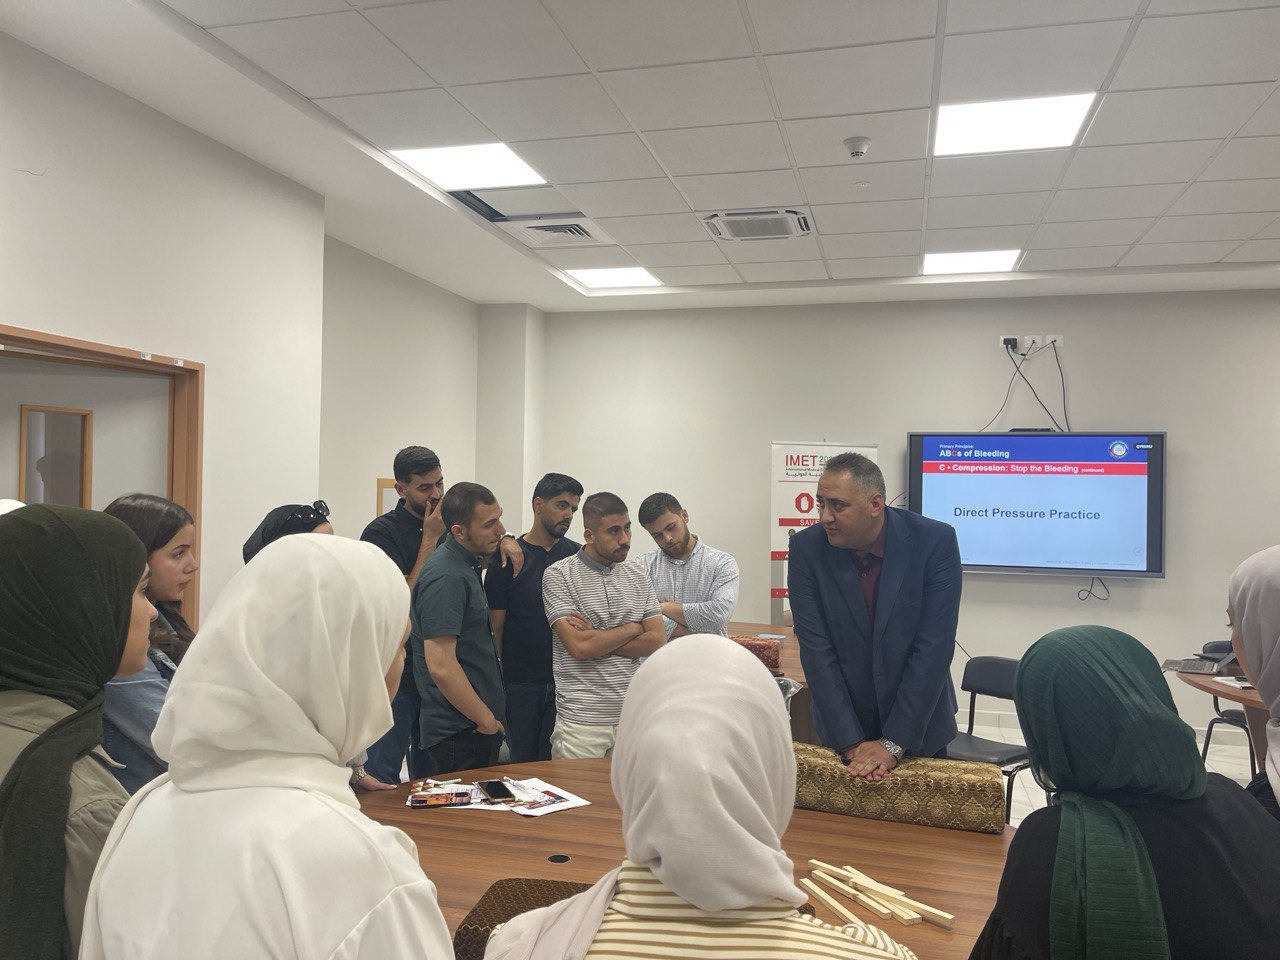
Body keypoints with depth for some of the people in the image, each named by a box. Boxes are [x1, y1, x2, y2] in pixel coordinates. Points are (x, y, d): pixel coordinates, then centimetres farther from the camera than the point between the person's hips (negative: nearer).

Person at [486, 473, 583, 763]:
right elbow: (496, 627, 0)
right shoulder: (507, 559, -1)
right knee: (522, 764, 9)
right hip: (519, 683, -1)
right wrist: (496, 681, -2)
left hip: (565, 681, 2)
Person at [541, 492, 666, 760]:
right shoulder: (559, 575, -7)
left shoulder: (638, 575, 9)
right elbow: (579, 647, -17)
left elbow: (657, 641, 0)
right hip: (580, 720, -4)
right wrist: (633, 628, -5)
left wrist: (595, 637, -10)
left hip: (633, 716, 4)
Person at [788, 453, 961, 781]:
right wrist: (850, 744, -19)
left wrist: (894, 744, -20)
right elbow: (817, 651, -15)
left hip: (919, 728, 0)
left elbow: (933, 649, -18)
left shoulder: (935, 542, -18)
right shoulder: (806, 548, -14)